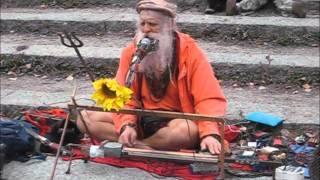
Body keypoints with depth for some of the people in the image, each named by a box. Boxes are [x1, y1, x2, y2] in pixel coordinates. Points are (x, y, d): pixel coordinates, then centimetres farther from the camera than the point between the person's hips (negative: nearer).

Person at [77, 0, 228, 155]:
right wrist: (126, 125, -24)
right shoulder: (131, 51, -1)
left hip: (175, 121, -3)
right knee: (85, 118, -14)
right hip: (141, 119, 4)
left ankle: (132, 145, -17)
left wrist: (209, 133, -35)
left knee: (189, 131, -39)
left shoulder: (189, 51, -12)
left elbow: (209, 98, -18)